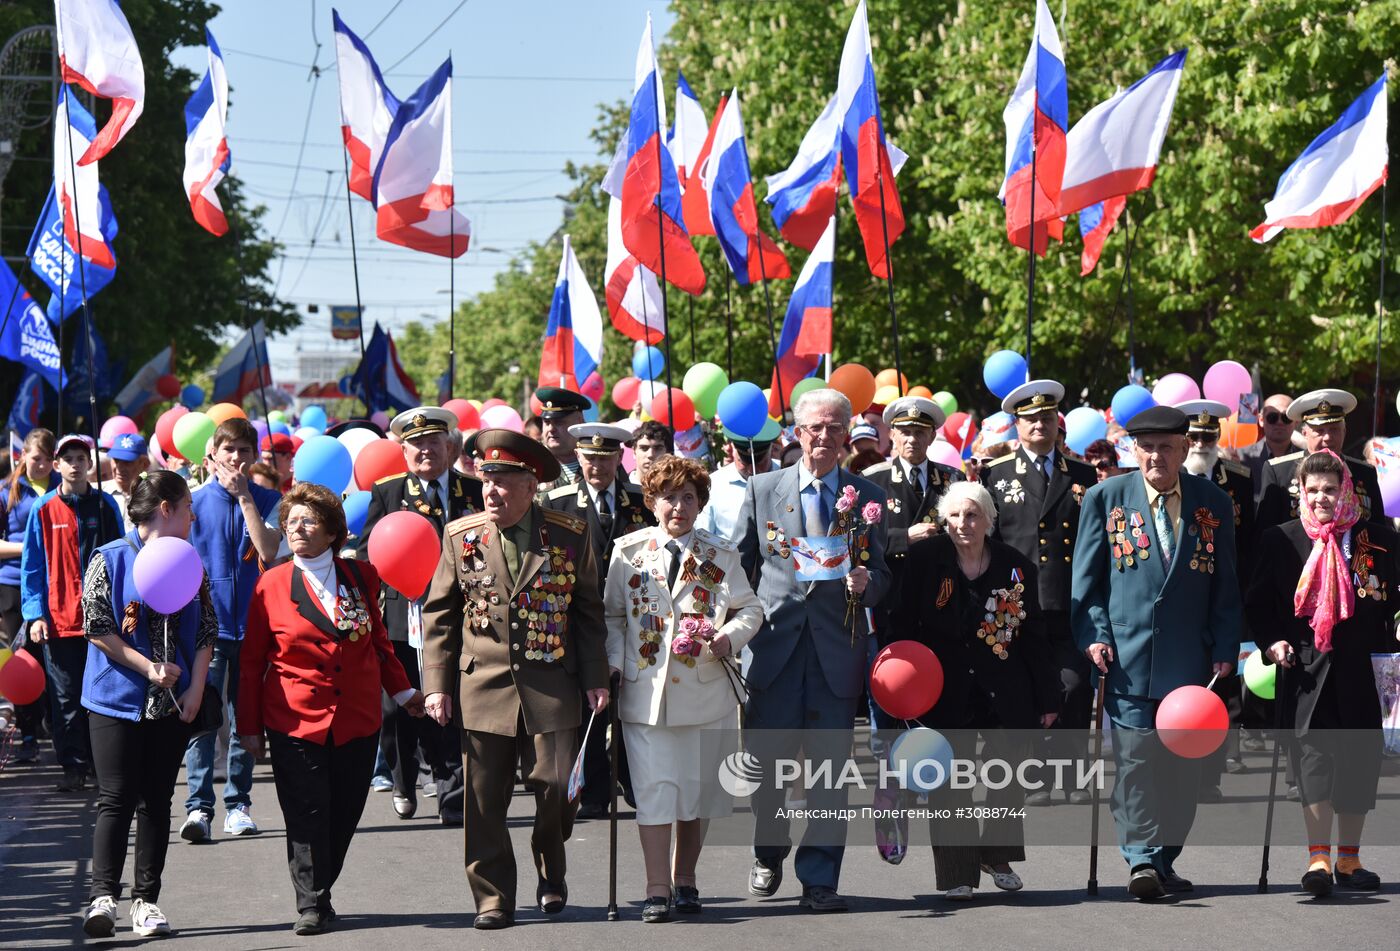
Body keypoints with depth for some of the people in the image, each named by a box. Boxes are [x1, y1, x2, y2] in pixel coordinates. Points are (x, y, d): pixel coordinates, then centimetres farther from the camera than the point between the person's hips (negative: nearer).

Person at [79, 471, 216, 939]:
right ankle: (103, 896, -11)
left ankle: (146, 900, 10)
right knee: (116, 799, -9)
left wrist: (195, 689, -3)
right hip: (118, 701, -4)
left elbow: (207, 632, 10)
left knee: (157, 801, 6)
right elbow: (97, 628, -9)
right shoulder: (110, 560, -4)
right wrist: (149, 668, -14)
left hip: (172, 703, 4)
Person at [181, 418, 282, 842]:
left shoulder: (267, 501, 6)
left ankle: (238, 805, 15)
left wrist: (244, 495, -10)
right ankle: (198, 807, -15)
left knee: (245, 718, 8)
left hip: (251, 623, 1)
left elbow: (268, 550, -11)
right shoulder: (195, 501, 5)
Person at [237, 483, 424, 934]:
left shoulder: (362, 576, 6)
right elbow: (252, 662, 5)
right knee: (306, 815, -5)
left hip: (358, 721, 2)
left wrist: (402, 691, 20)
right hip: (296, 722, -2)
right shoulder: (272, 585, 1)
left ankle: (320, 892, 21)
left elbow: (377, 640, 19)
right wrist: (249, 725, 5)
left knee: (344, 813, 5)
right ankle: (310, 904, 4)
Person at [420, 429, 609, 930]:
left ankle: (551, 871, 25)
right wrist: (436, 683, 2)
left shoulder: (570, 535, 2)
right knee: (484, 801, -1)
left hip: (551, 687, -1)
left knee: (558, 788, -3)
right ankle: (493, 898, 10)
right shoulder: (461, 536, 4)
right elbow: (438, 614, 8)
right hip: (482, 687, 1)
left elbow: (588, 611, 8)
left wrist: (595, 678, 3)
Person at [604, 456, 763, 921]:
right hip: (646, 687, -1)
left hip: (706, 689, 1)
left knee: (699, 787, 7)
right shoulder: (628, 552, 5)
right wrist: (614, 663, -4)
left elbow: (749, 610, 5)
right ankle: (657, 889, -3)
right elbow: (612, 615, 9)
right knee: (654, 785, -6)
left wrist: (729, 637, -15)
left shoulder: (721, 555, 7)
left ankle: (684, 880, 21)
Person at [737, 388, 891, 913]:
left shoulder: (867, 497, 8)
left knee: (830, 765, -2)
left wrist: (865, 583, -15)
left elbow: (881, 575, 7)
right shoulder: (762, 489, 9)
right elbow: (740, 565, 12)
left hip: (837, 647, 0)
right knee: (767, 760, 3)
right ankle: (768, 854, 27)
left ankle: (819, 878, 3)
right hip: (775, 645, 0)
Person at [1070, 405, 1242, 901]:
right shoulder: (1105, 498, 5)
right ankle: (1141, 860, -10)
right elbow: (1087, 578, 6)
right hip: (1126, 656, -2)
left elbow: (1225, 586, 10)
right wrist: (1093, 635, -5)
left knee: (1182, 767, 4)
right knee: (1133, 760, -9)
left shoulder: (1213, 504, 8)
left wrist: (1224, 651, 2)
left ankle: (1164, 859, 13)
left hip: (1189, 660, 2)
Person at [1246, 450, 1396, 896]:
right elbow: (1259, 604, 10)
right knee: (1314, 753, -15)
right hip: (1306, 668, -2)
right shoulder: (1280, 540, 5)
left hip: (1361, 670, 2)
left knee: (1359, 760, 7)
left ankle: (1348, 859, 20)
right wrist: (1273, 642, -6)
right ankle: (1318, 859, -18)